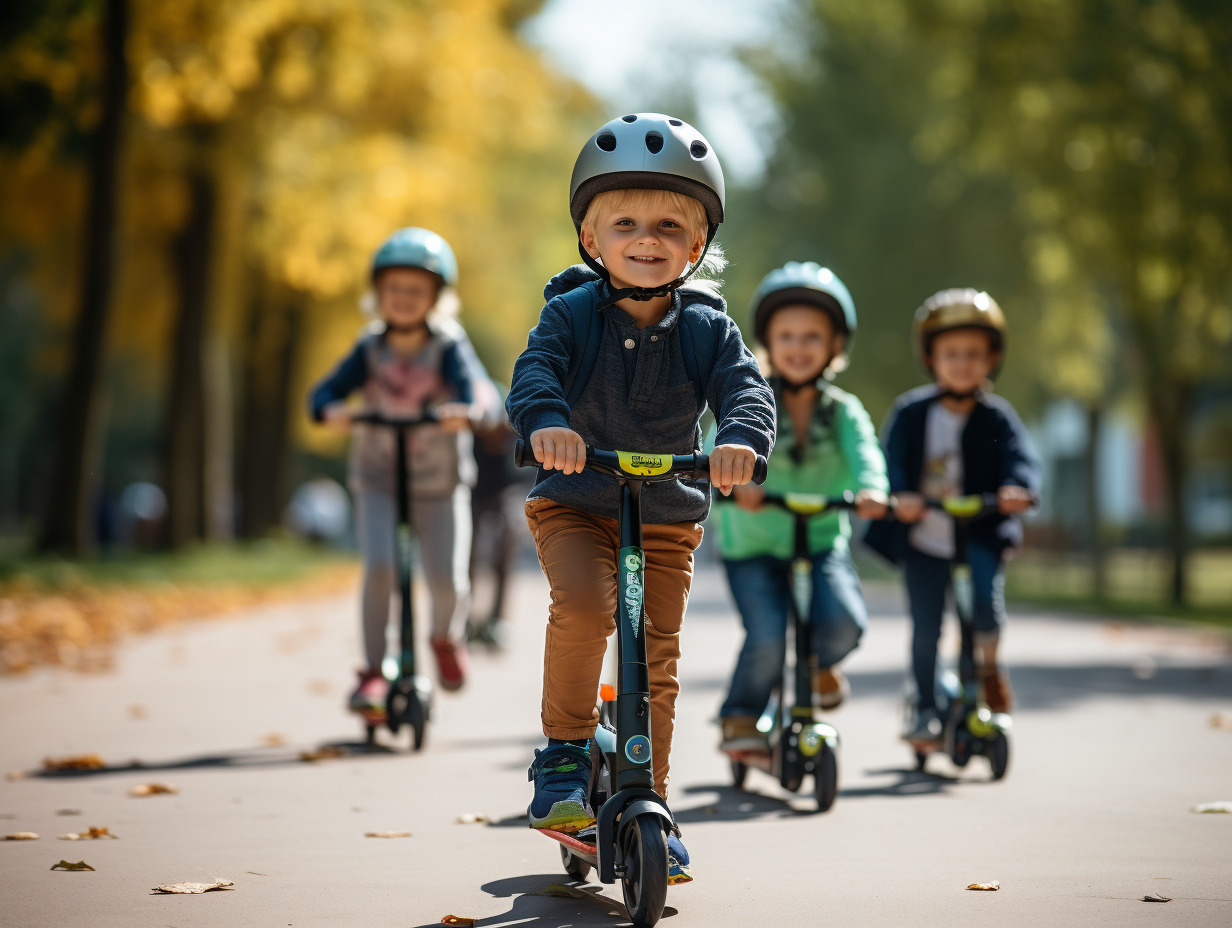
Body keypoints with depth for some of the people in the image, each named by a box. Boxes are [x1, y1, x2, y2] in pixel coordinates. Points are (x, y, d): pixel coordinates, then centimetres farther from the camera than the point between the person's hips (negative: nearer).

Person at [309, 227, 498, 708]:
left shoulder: (448, 348, -10)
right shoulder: (370, 348, -3)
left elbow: (478, 393, -26)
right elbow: (327, 390, -12)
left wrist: (466, 412, -50)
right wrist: (331, 409, -36)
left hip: (441, 481, -1)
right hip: (378, 479, 1)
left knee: (447, 579, -6)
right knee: (379, 567, -20)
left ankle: (447, 638, 29)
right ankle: (374, 671, -9)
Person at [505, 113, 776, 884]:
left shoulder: (707, 327, -4)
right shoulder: (572, 313, -8)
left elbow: (747, 387, -16)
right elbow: (534, 371, -23)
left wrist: (741, 437, -40)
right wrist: (546, 421, -47)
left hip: (667, 518, 2)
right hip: (575, 507, -2)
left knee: (657, 655, 2)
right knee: (584, 607, -28)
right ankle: (565, 752, -9)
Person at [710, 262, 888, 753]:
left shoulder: (843, 411, -1)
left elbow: (863, 451, -20)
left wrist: (871, 488, -43)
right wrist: (736, 477, -47)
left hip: (823, 541, 2)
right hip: (753, 546, -1)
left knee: (844, 621, -22)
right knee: (766, 639, -18)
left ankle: (821, 662, 15)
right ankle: (741, 716, 10)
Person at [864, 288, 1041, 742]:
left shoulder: (996, 417, 1)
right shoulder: (910, 412, 0)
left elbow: (1020, 457, -12)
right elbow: (892, 460, -10)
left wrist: (1018, 487, -36)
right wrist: (899, 495, -31)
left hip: (979, 534, -1)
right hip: (922, 538, 1)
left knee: (985, 599, -24)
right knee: (925, 630, 2)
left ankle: (987, 662, 7)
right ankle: (926, 708, 20)